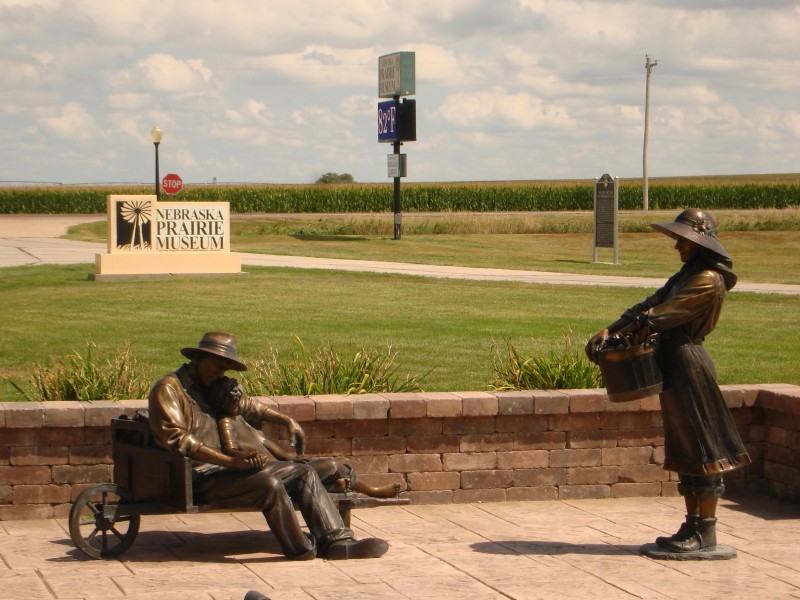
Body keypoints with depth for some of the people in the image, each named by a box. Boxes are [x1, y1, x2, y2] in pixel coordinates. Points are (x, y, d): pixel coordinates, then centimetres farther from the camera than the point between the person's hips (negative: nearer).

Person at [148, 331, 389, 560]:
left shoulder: (212, 388, 20)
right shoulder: (169, 388, -9)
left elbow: (247, 406, 39)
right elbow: (175, 438, -21)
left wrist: (286, 420, 30)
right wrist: (230, 461, -26)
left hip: (222, 466, 10)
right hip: (199, 477, -10)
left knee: (304, 473, 1)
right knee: (269, 485, -30)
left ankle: (338, 541, -8)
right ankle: (300, 547, -11)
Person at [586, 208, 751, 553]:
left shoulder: (708, 280, -14)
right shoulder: (686, 276, 17)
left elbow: (661, 316, -19)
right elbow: (649, 306, 11)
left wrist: (618, 337, -16)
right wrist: (608, 331, -1)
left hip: (688, 363, -10)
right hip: (672, 361, 10)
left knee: (700, 447, -4)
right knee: (684, 449, 12)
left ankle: (706, 534, 0)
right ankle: (693, 527, 18)